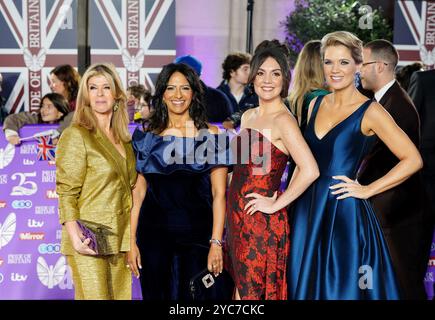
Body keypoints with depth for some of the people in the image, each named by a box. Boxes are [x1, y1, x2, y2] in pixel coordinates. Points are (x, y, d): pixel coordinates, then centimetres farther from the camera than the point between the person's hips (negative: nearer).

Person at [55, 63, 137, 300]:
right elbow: (66, 193, -11)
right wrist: (75, 236, -23)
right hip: (90, 242, -6)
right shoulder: (76, 136, -6)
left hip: (120, 240, 6)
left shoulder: (123, 139, 14)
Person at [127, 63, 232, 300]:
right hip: (154, 236, 2)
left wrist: (216, 243, -11)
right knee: (157, 295, 9)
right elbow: (138, 191, 5)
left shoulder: (211, 136, 0)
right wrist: (131, 241, -1)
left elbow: (219, 194, -3)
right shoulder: (147, 137, 6)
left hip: (198, 236, -1)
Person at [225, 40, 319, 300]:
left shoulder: (283, 120, -14)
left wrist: (276, 204, -16)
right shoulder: (248, 116, 12)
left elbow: (310, 170, -25)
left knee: (252, 292, 0)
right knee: (241, 290, 14)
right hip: (239, 218, 8)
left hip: (262, 222, -8)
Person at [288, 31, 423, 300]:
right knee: (306, 285, 12)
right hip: (308, 211, 6)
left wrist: (367, 190, -12)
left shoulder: (370, 111, -9)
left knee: (342, 289, 3)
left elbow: (413, 160, -14)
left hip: (344, 214, -6)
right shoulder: (316, 105, 9)